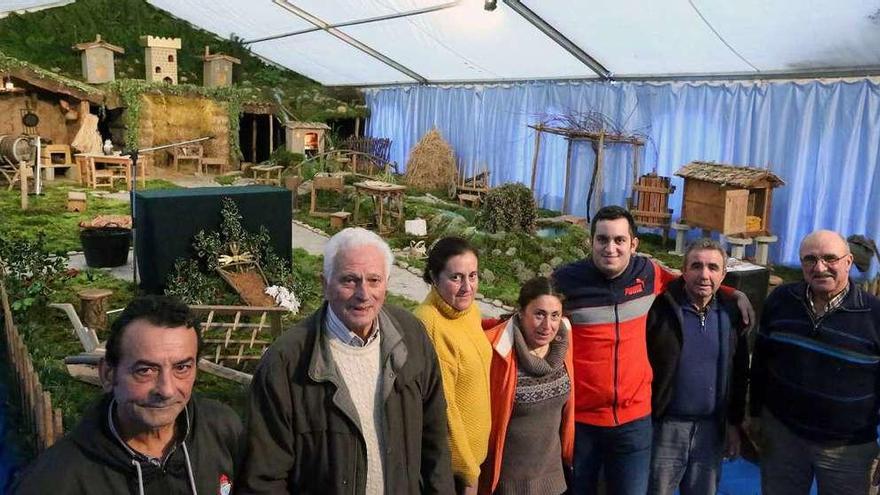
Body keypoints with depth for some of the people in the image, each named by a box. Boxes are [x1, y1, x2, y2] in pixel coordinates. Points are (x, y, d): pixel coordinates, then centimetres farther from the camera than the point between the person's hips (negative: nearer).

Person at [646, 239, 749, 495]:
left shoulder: (731, 313, 2)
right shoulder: (660, 308, -11)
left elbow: (739, 374, 9)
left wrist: (734, 423, 10)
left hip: (712, 429, 4)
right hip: (665, 426, -3)